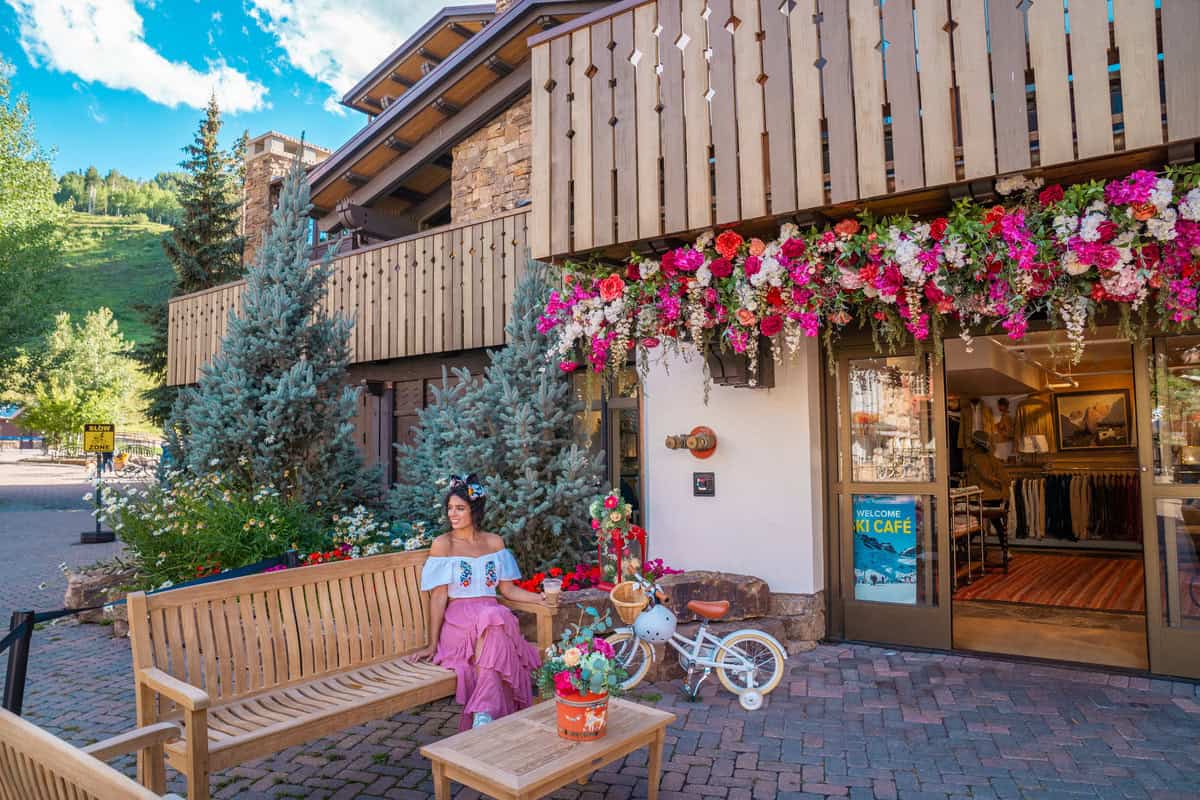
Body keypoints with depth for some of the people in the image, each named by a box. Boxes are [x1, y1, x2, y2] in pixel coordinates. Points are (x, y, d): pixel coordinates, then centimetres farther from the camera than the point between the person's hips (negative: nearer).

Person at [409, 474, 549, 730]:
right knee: (494, 617, -36)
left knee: (496, 618, -34)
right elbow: (439, 596, -4)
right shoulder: (443, 543, 2)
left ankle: (482, 714, -35)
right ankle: (486, 712, -34)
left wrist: (539, 598, -2)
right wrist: (432, 644, -8)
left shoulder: (494, 542, 13)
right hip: (458, 618, -3)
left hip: (494, 615, 3)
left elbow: (507, 588, 14)